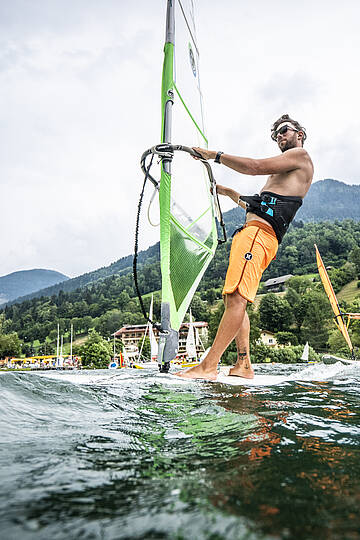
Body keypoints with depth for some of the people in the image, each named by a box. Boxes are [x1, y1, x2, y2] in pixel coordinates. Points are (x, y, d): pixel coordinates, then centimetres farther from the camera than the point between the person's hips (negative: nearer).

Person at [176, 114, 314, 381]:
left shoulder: (301, 155, 8)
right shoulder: (284, 172, 37)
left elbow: (256, 166, -6)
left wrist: (216, 155, 1)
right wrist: (227, 191, 41)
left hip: (260, 231, -11)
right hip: (250, 230, 11)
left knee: (237, 297, -22)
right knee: (232, 298, 3)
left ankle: (208, 366, -29)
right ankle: (244, 365, 2)